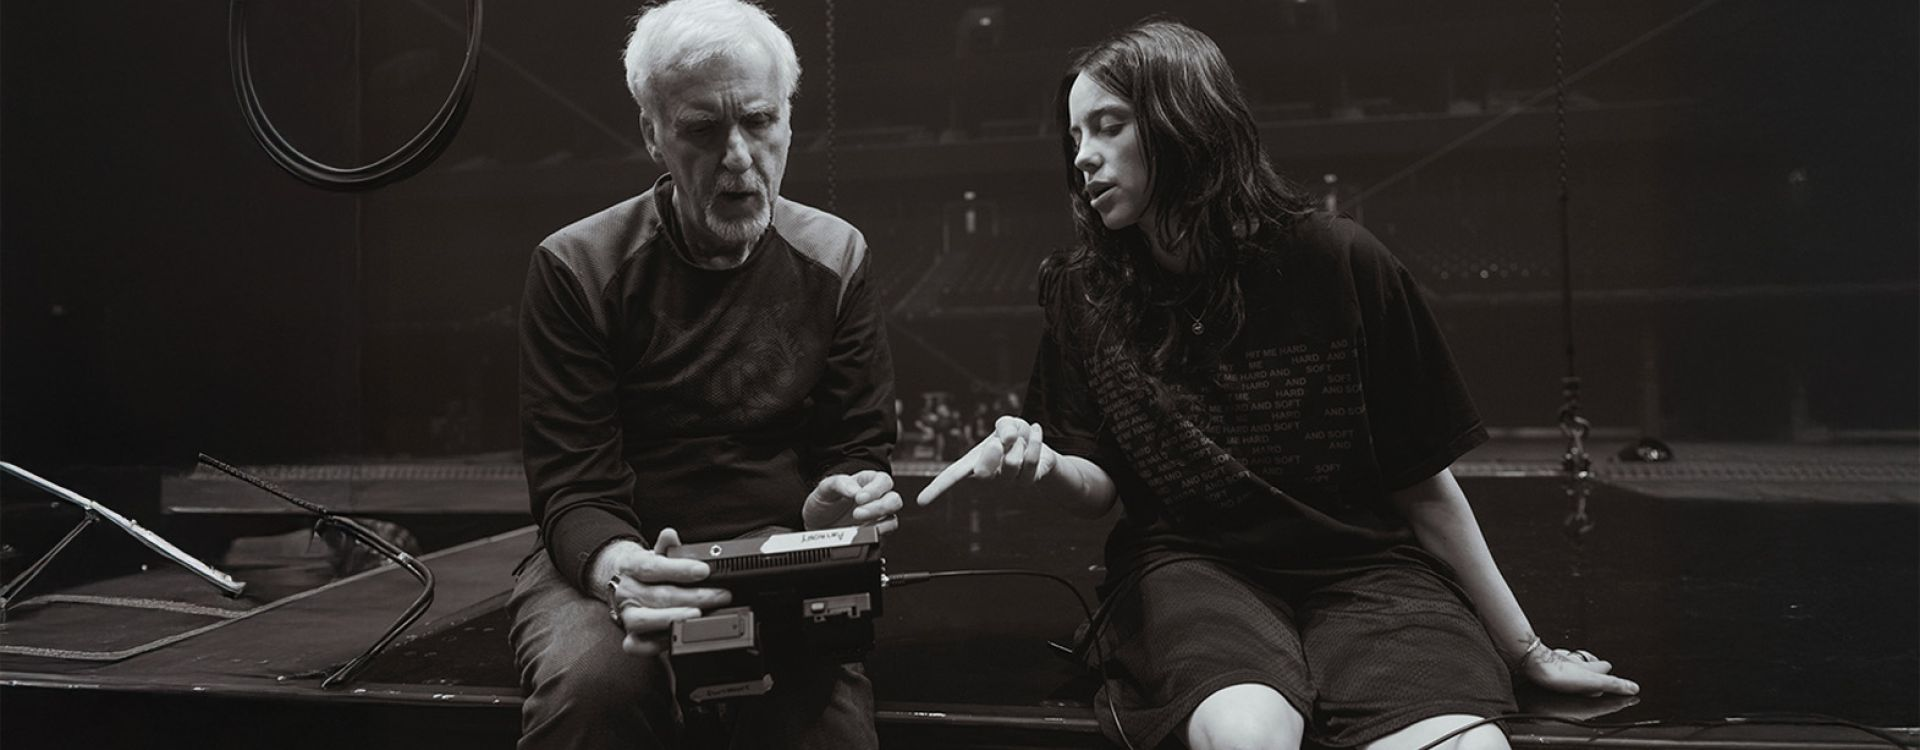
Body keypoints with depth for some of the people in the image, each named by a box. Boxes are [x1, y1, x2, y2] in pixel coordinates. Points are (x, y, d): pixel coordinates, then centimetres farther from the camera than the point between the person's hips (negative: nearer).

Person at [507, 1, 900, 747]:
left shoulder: (835, 258, 4)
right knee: (592, 681, -33)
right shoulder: (577, 268, -4)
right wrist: (616, 568, -32)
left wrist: (837, 507, -20)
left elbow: (860, 451, 6)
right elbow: (572, 486, -8)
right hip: (615, 560, -2)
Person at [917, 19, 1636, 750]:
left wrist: (1523, 649, 11)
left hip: (1361, 564, 0)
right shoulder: (1082, 291, 2)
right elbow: (1102, 482, 6)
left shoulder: (1340, 263, -4)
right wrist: (1044, 469, -20)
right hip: (1192, 566, 0)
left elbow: (1421, 482, 3)